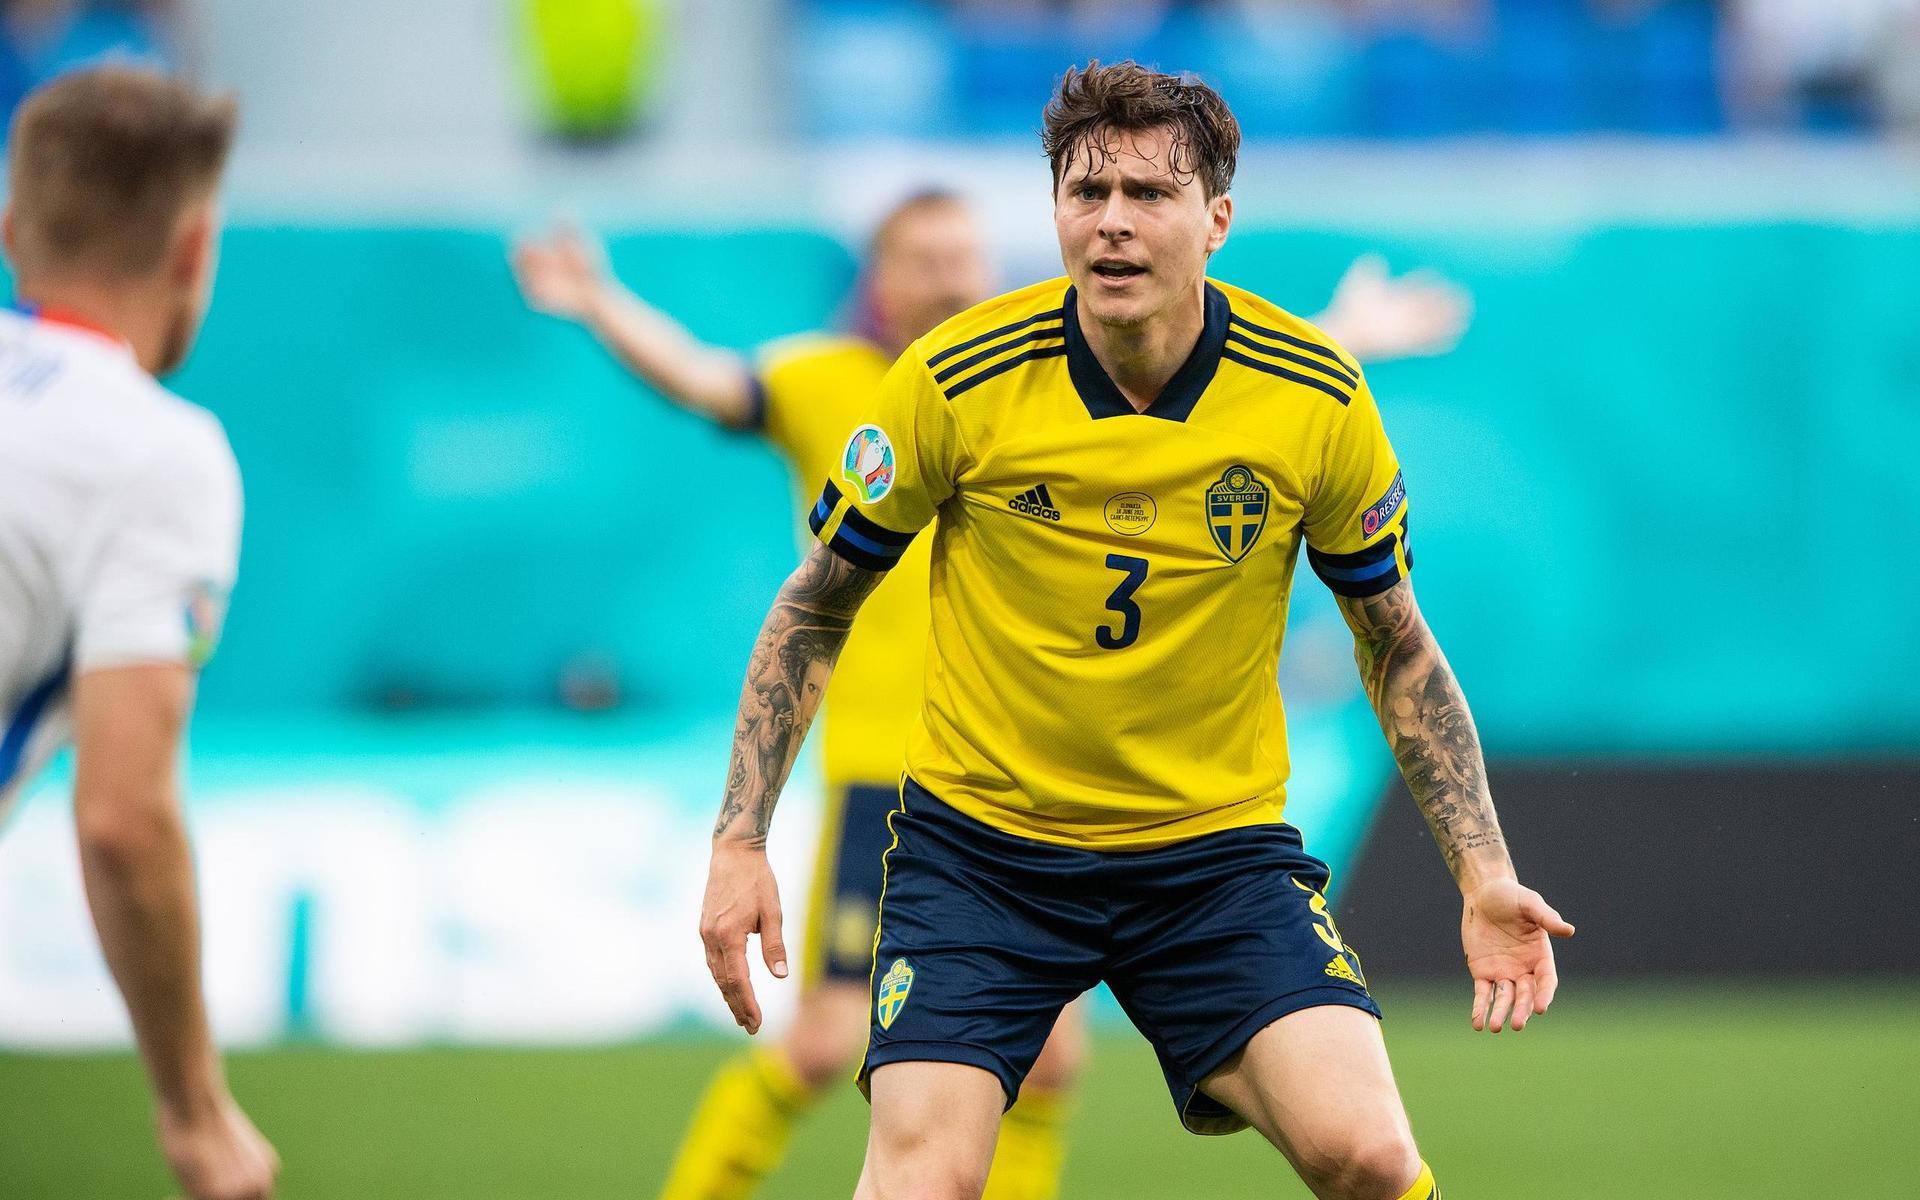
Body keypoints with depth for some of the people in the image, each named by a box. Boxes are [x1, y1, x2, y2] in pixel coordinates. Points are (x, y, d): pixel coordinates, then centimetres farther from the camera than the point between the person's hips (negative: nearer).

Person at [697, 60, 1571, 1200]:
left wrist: (1483, 873, -2)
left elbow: (1398, 649, 6)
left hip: (1219, 846, 1)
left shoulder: (1319, 400, -8)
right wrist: (741, 843, -5)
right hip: (978, 838, -1)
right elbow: (814, 612, 1)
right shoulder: (957, 380, -11)